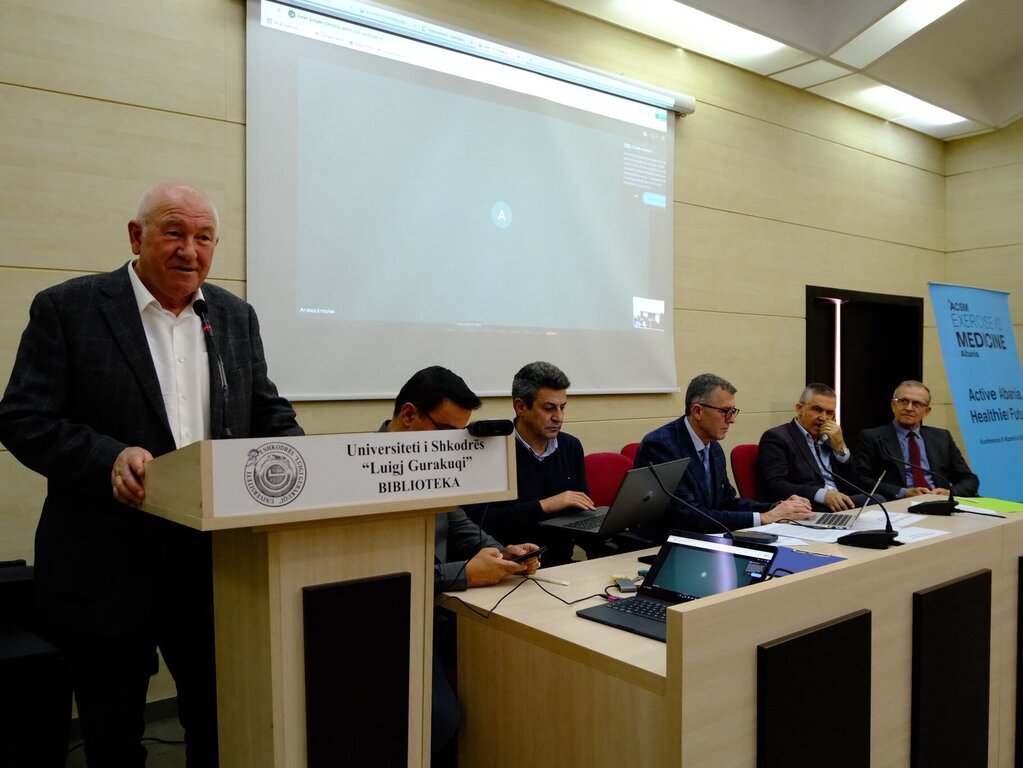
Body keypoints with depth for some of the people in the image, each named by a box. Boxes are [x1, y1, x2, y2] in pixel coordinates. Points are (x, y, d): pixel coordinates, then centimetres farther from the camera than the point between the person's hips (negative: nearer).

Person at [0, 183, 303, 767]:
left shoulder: (237, 316, 8)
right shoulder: (67, 309, -5)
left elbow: (268, 413, 11)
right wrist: (109, 457, -27)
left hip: (216, 560, 4)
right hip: (107, 565, -3)